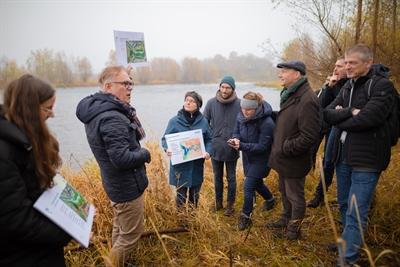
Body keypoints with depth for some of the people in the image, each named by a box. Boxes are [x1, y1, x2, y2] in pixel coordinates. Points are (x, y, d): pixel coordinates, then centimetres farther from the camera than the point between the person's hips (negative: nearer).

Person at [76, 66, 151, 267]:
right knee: (130, 235, 7)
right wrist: (145, 154, -15)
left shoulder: (97, 109, 3)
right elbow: (122, 159, -31)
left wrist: (129, 113, -7)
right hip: (127, 186, -10)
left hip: (116, 183, 10)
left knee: (120, 229, 26)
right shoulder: (112, 119, -29)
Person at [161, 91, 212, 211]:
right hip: (180, 166, -3)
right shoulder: (175, 120, -5)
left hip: (197, 166, 3)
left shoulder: (203, 121, 2)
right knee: (181, 196, 7)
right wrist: (167, 149, -23)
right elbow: (165, 138, -2)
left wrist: (208, 152, -11)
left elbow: (208, 140, 8)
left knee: (195, 196, 18)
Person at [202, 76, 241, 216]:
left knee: (231, 178, 13)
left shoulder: (239, 104, -10)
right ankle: (218, 201, 35)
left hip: (232, 148, -2)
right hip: (215, 147, 2)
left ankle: (230, 203, 30)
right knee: (217, 177, 17)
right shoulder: (211, 103, -5)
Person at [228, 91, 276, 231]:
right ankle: (270, 200, 54)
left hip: (261, 160, -7)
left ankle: (245, 217, 14)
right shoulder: (241, 116, -11)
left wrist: (242, 146, -39)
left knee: (248, 186, -7)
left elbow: (262, 146, -28)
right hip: (248, 157, 7)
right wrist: (235, 139, -26)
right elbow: (236, 132, -1)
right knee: (257, 183, 23)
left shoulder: (267, 123, -30)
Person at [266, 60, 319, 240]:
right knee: (284, 191, 25)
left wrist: (285, 149, -21)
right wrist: (279, 148, 9)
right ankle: (286, 219, 46)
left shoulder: (307, 100, -24)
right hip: (283, 158, 10)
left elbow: (309, 137, -28)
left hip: (294, 161, -10)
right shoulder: (290, 95, 8)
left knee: (295, 196, 10)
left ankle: (294, 230, 29)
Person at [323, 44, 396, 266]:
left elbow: (367, 118, -25)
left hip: (367, 158, -7)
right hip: (344, 154, 7)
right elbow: (328, 114, 0)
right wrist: (350, 112, -19)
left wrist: (340, 119, -8)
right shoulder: (348, 87, 10)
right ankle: (350, 240, 41)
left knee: (356, 213, -2)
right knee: (344, 205, 20)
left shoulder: (383, 86, -12)